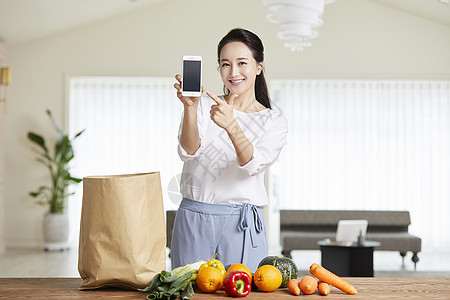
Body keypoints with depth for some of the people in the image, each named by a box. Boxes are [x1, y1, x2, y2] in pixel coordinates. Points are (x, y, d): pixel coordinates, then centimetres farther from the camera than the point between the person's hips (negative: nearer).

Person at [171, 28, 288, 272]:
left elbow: (253, 164, -15)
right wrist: (190, 106, -29)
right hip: (193, 218, 1)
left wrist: (231, 125, -32)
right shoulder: (204, 106, 4)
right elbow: (189, 151, -13)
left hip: (242, 224, 0)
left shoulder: (275, 122, 3)